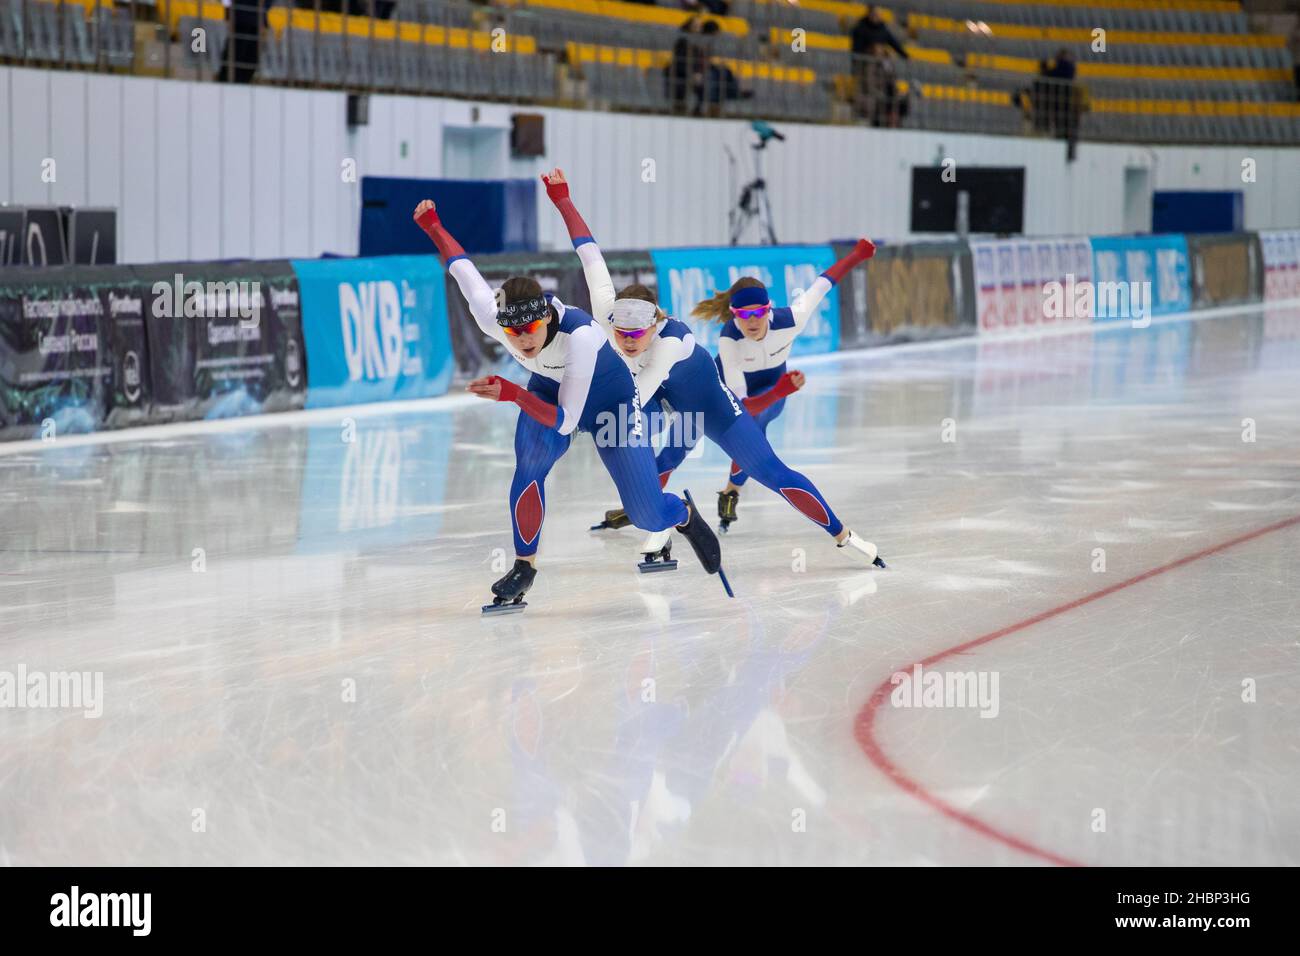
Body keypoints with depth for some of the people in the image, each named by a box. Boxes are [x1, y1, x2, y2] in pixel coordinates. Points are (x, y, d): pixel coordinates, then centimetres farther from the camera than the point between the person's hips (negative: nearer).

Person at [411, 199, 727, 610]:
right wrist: (432, 224, 4)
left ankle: (685, 516, 35)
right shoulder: (492, 319, -30)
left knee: (648, 515, -4)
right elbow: (463, 267, -9)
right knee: (531, 461, -30)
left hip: (610, 398, -3)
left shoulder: (579, 335, -42)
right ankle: (524, 567, -11)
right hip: (549, 391, 3)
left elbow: (565, 421, -39)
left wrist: (511, 394, -49)